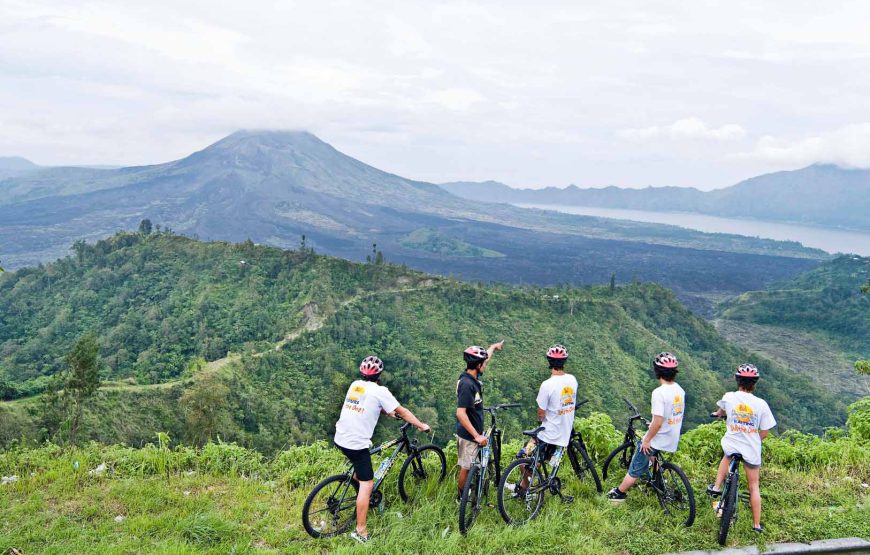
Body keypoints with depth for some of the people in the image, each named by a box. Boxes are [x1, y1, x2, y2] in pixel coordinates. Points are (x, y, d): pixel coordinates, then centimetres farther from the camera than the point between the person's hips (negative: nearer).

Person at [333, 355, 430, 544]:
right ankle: (360, 532, -1)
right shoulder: (380, 391, -10)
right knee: (367, 485, -1)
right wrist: (421, 426, 8)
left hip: (340, 439, 7)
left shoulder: (355, 385, 9)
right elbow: (402, 411, -4)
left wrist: (387, 411, 39)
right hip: (357, 444, -7)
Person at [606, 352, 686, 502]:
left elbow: (658, 422, -28)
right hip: (672, 440, 7)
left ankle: (619, 493, 21)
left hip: (657, 439, -7)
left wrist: (647, 439, -15)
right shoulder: (680, 390, 0)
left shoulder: (659, 392, -25)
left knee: (635, 469, 9)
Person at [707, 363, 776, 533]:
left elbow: (721, 411, 16)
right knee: (754, 486, 15)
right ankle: (757, 524, 21)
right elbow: (764, 433, -7)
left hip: (731, 444, 1)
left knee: (727, 457, 37)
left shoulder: (729, 397, -10)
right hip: (752, 450, -1)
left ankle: (716, 487, 24)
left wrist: (717, 414, 41)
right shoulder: (761, 404, -14)